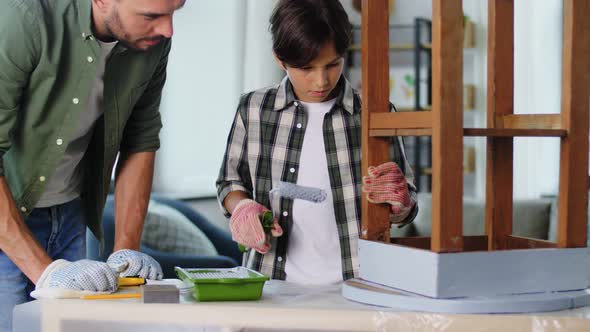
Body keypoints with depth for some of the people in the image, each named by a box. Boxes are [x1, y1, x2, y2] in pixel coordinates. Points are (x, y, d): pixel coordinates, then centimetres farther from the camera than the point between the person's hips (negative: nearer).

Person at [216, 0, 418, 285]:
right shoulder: (254, 110, 7)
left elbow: (404, 212, 10)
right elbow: (230, 181, 20)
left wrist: (398, 201, -11)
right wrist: (242, 206, -1)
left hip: (349, 284, 0)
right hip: (271, 281, 0)